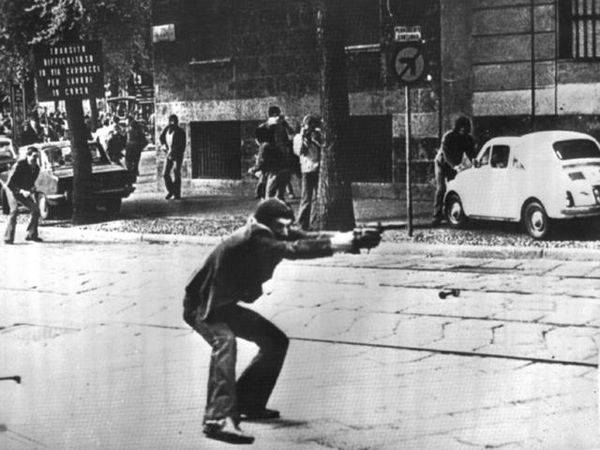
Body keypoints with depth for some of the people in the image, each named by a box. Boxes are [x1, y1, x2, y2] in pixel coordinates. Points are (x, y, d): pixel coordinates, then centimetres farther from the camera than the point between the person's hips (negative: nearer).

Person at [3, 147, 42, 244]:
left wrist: (32, 190, -12)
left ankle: (31, 235, 11)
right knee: (14, 210, -25)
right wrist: (22, 191, -37)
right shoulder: (19, 165, -26)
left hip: (24, 191, 7)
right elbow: (9, 184, -27)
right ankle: (8, 238, -22)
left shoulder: (36, 168, -6)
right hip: (11, 189, -7)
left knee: (36, 210, -1)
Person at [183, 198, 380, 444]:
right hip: (202, 306, -10)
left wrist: (347, 237, -28)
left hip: (226, 305, 10)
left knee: (276, 341, 9)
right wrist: (337, 244, -44)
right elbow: (293, 250, -41)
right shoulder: (254, 239, -30)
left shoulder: (272, 234, -4)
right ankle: (218, 419, -45)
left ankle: (248, 404, 20)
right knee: (224, 341, -36)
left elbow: (306, 238, -14)